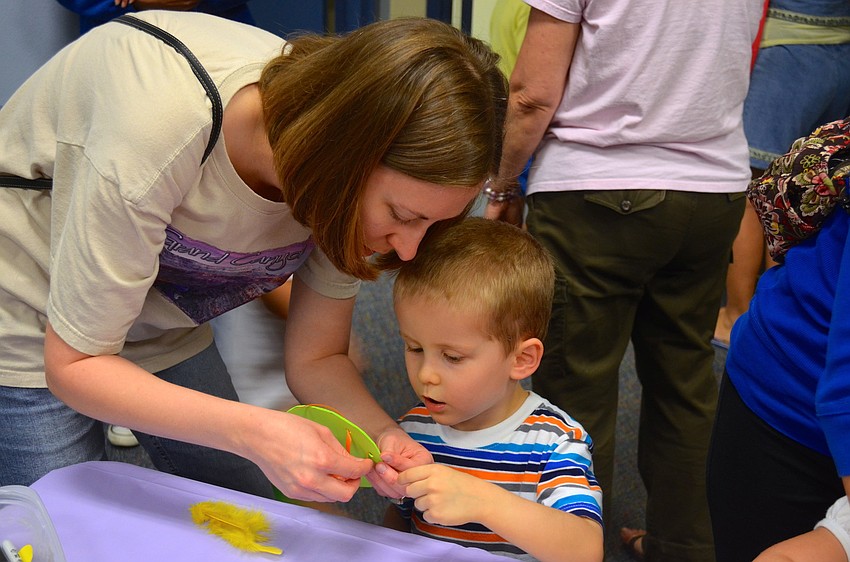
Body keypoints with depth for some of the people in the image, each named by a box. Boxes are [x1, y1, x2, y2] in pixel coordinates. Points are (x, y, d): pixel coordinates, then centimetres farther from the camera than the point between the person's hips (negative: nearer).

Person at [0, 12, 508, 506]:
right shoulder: (162, 131, -40)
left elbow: (315, 358, -10)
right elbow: (73, 364, -30)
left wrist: (384, 433, -30)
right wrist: (252, 431, -42)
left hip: (163, 333, 5)